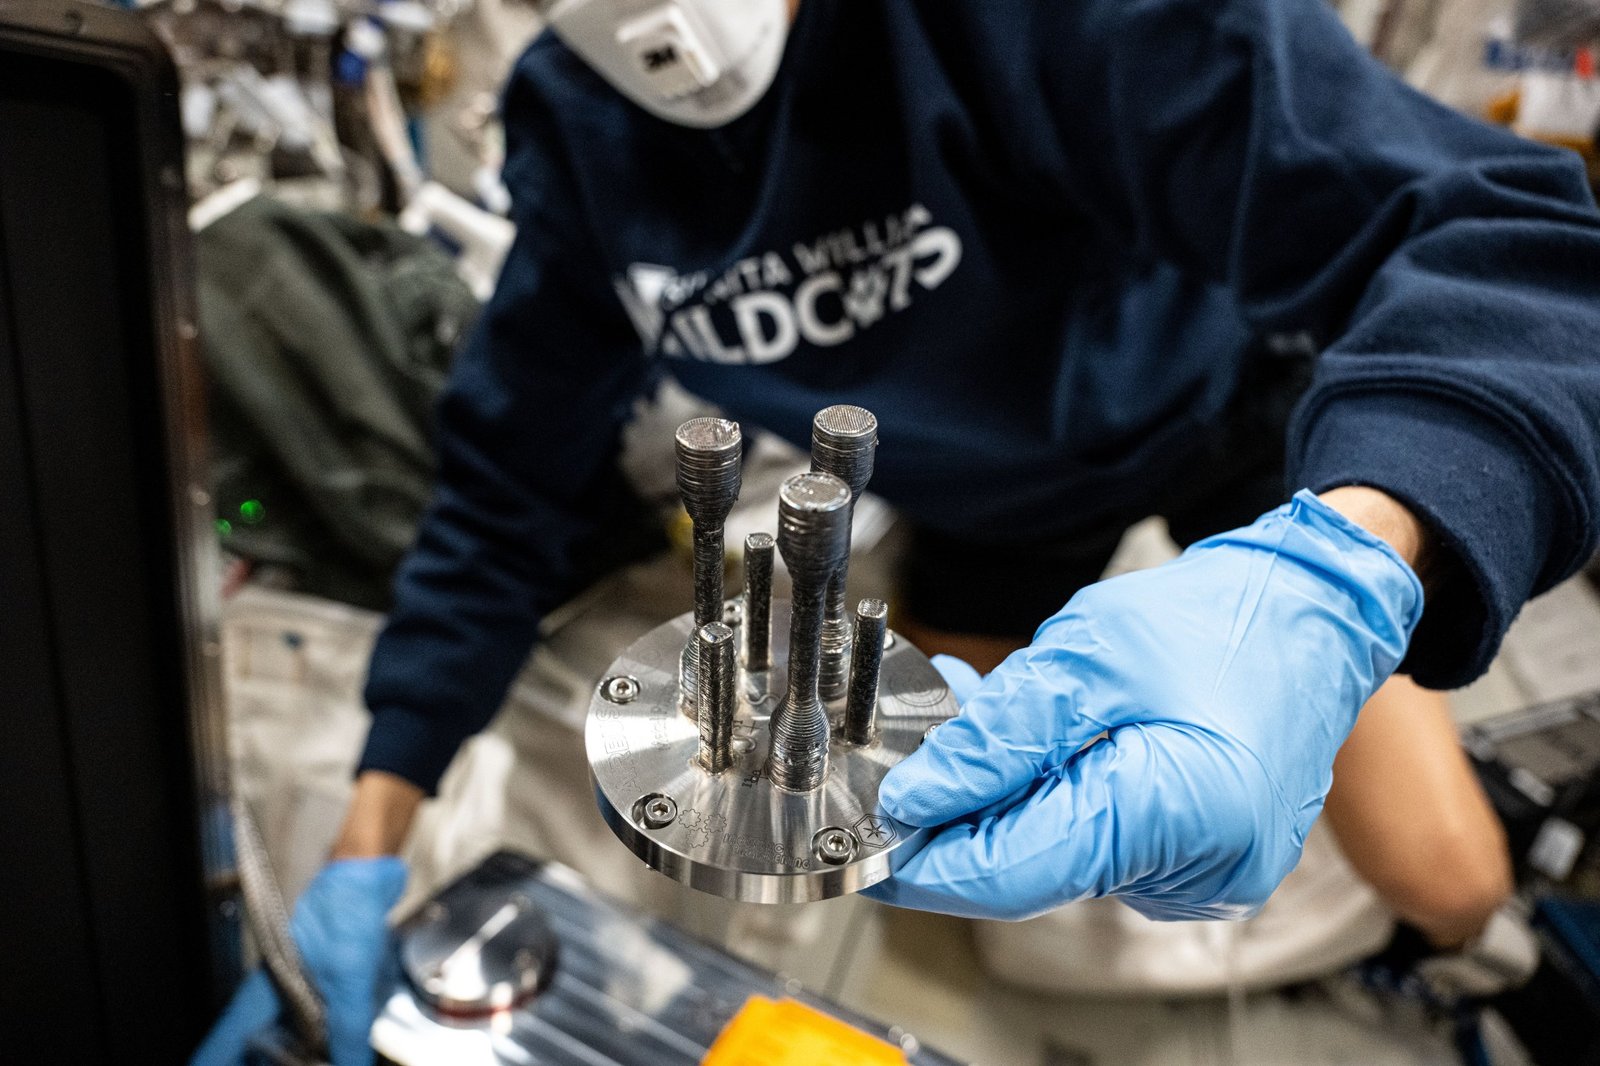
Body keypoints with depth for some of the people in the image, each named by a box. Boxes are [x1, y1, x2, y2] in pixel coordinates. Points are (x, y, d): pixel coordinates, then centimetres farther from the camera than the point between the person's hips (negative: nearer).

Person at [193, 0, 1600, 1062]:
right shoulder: (580, 130, -18)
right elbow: (509, 487, -12)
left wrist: (1337, 575, -61)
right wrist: (369, 848, -15)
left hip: (1221, 401, -2)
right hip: (993, 499, 3)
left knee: (1445, 885, -1)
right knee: (951, 865, 7)